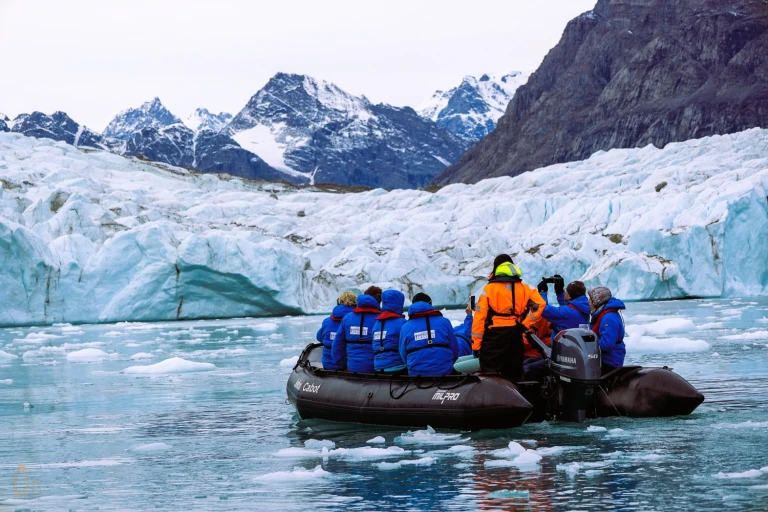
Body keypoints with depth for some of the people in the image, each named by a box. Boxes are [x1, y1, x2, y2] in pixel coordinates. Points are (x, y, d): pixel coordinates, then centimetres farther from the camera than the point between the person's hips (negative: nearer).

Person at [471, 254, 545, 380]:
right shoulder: (524, 288, 8)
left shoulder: (489, 289, -3)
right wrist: (525, 323, 0)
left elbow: (480, 316, -7)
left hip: (494, 336, -4)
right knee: (514, 374, 14)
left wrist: (476, 343, -5)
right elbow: (539, 304, -5)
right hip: (515, 335, 4)